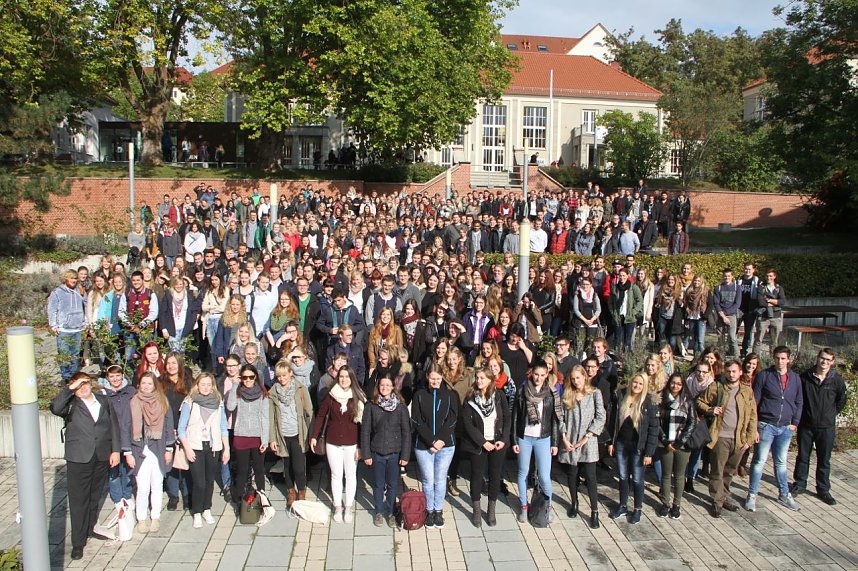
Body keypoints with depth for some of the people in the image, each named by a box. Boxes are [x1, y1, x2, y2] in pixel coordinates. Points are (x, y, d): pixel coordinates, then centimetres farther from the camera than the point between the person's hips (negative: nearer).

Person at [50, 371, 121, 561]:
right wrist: (70, 388, -24)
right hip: (78, 458, -3)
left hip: (102, 457, 4)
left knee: (95, 497, 17)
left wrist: (116, 450, 2)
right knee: (78, 501, 1)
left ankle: (90, 529, 35)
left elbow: (113, 425, 8)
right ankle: (78, 543, 11)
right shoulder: (71, 404, -4)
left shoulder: (103, 401, 7)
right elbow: (55, 408, -28)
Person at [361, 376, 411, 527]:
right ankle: (379, 512, 31)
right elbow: (365, 431, -2)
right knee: (378, 485, 13)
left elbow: (406, 432, -4)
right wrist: (366, 454, -5)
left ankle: (390, 512, 30)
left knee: (393, 485, 10)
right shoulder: (371, 406, -5)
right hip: (377, 452, 0)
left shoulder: (401, 406, -5)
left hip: (395, 453, 0)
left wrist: (405, 455, -6)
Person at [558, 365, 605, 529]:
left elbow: (601, 417, -6)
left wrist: (587, 437, -11)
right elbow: (560, 418, 4)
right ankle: (574, 503, 29)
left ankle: (594, 511, 4)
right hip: (569, 442, 2)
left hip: (588, 442, -2)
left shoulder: (595, 393, 0)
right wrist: (564, 438, -7)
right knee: (572, 475, 10)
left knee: (590, 476, -3)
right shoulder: (566, 395, 6)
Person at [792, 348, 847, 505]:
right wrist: (799, 414, 4)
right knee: (802, 457, 12)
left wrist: (832, 414, 8)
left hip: (826, 426, 0)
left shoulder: (836, 380, -6)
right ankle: (799, 485, 25)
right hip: (806, 424, 0)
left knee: (824, 460, 9)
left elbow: (841, 400, 10)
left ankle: (823, 490, 21)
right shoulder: (805, 377, -6)